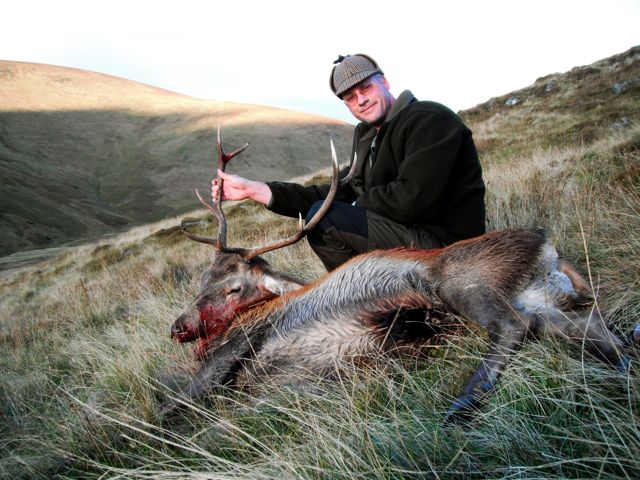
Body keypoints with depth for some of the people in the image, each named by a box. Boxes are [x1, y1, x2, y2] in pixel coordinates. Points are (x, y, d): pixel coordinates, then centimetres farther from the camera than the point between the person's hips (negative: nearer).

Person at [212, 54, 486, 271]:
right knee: (323, 209, 18)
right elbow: (335, 194, 5)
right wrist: (254, 189, -1)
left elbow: (411, 201, -26)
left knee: (322, 218, -17)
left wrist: (361, 200, -7)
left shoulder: (428, 120, -14)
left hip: (442, 244, -9)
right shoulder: (368, 136, 12)